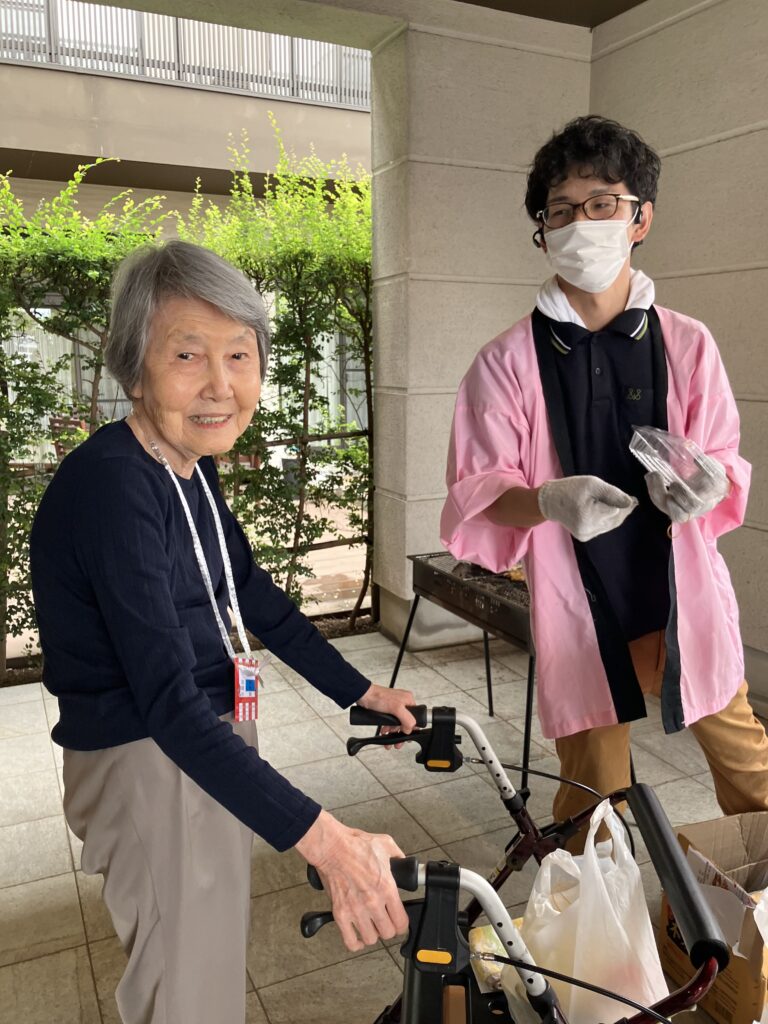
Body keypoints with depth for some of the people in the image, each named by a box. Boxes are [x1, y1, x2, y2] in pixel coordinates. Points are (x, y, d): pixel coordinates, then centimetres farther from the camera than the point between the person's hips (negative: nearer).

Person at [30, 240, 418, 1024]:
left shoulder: (191, 468, 2)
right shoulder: (111, 487, -27)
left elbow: (257, 601, 9)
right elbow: (169, 704, -34)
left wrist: (364, 692, 9)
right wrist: (323, 841, -39)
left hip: (214, 742, 8)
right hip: (150, 763, -8)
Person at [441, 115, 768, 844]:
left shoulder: (687, 345, -1)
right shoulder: (508, 362, -6)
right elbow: (477, 497, -5)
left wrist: (708, 484, -16)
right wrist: (551, 501, -26)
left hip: (684, 600, 2)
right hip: (579, 612, -2)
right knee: (591, 809, 11)